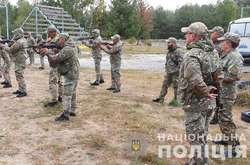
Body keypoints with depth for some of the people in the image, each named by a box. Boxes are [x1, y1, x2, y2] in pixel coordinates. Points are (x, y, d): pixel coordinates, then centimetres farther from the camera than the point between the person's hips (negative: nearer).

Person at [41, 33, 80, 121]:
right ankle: (72, 111, 26)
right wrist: (50, 51, 1)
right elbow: (58, 56, 14)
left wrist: (48, 52, -6)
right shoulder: (71, 47, 13)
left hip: (70, 75, -10)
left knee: (67, 94, -7)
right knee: (72, 93, 17)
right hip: (74, 74, 10)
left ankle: (65, 114, -3)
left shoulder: (67, 49, -20)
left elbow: (56, 59, -20)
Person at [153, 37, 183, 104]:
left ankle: (176, 100, 12)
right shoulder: (169, 51, 13)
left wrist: (177, 70, -19)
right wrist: (166, 69, 16)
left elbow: (181, 62, -20)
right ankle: (160, 98, 15)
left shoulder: (178, 51, -14)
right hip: (168, 73, 8)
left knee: (176, 87, 1)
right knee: (164, 85, 9)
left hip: (175, 73, -8)